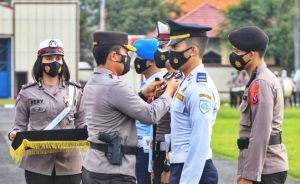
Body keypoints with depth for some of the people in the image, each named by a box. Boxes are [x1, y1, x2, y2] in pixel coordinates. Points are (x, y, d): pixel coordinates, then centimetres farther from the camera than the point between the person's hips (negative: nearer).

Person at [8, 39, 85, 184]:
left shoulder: (74, 91, 10)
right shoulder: (28, 93, 5)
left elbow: (81, 123, 10)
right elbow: (20, 125, 7)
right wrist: (14, 134, -14)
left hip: (69, 163, 1)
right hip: (38, 163, -1)